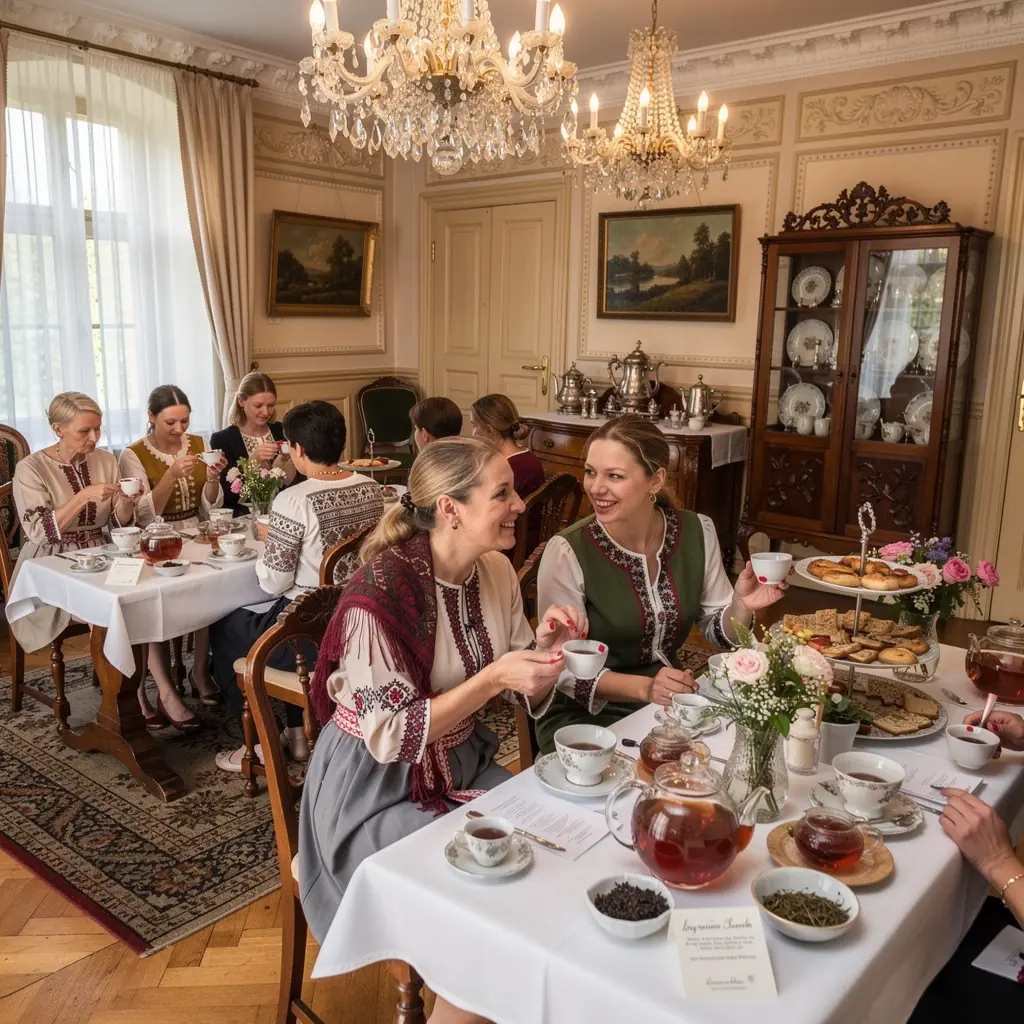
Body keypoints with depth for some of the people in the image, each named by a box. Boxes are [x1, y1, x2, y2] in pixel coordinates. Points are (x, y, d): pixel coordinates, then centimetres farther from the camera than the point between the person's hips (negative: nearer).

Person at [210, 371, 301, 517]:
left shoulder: (282, 432, 8)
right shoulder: (222, 439, -2)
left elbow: (291, 484, 5)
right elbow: (226, 494, -11)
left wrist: (287, 457, -11)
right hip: (242, 517, -3)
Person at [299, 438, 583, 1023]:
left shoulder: (496, 571, -4)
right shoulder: (381, 592, -26)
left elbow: (525, 697, 4)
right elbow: (390, 738, -23)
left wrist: (545, 648, -18)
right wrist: (491, 678, -31)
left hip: (462, 763, 7)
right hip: (378, 787, -6)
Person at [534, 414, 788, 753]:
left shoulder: (697, 533, -6)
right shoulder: (567, 552, -18)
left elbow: (716, 630, 6)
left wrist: (742, 607, -15)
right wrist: (644, 687, -26)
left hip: (671, 706, 5)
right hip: (585, 716, -4)